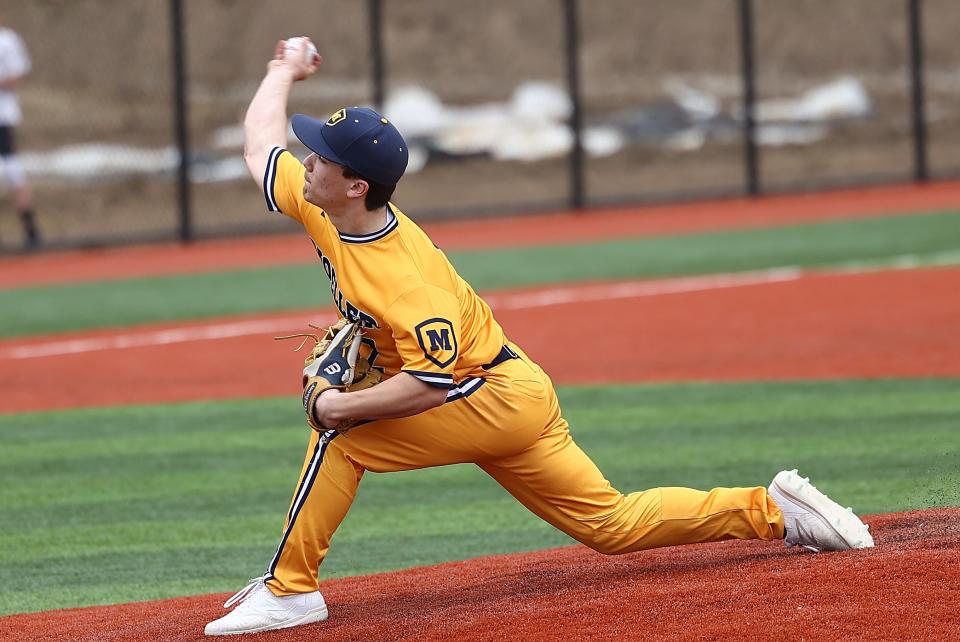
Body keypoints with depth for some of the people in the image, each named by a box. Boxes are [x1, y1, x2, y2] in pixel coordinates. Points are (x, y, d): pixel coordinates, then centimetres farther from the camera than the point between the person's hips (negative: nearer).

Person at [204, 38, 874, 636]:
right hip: (513, 396, 9)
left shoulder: (407, 279, -32)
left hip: (498, 398, -9)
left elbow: (430, 385, -37)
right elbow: (261, 144, 9)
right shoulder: (321, 210, -7)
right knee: (612, 524, 13)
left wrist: (339, 405, -31)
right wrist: (283, 72, 22)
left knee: (340, 435, -18)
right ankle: (770, 510, 16)